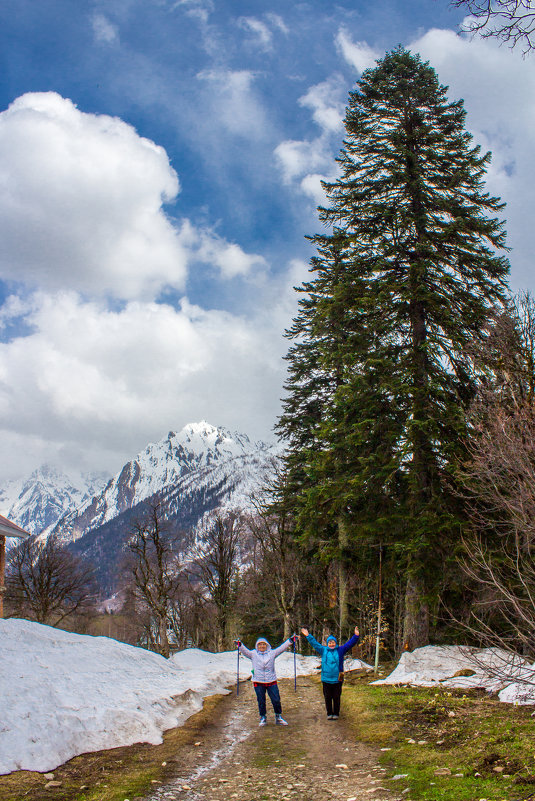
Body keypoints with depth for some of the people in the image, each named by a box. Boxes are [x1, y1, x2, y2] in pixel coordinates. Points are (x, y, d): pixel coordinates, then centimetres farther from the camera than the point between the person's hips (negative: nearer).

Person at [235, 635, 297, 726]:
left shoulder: (272, 653, 7)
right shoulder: (253, 654, 5)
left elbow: (282, 648, 3)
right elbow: (245, 651, -6)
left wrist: (290, 640, -7)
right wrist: (240, 645, -26)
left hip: (271, 681, 1)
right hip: (258, 682, -1)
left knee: (276, 700, 1)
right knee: (261, 701, 6)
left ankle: (278, 717, 20)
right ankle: (263, 718, 25)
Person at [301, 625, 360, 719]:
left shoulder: (340, 650, 4)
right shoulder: (323, 650, 6)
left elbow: (350, 643, -1)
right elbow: (315, 644, 11)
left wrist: (356, 636, -13)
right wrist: (308, 636, 8)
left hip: (337, 679, -1)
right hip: (326, 679, 1)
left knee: (336, 697, 5)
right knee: (327, 697, 6)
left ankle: (336, 713, 17)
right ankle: (329, 713, 18)